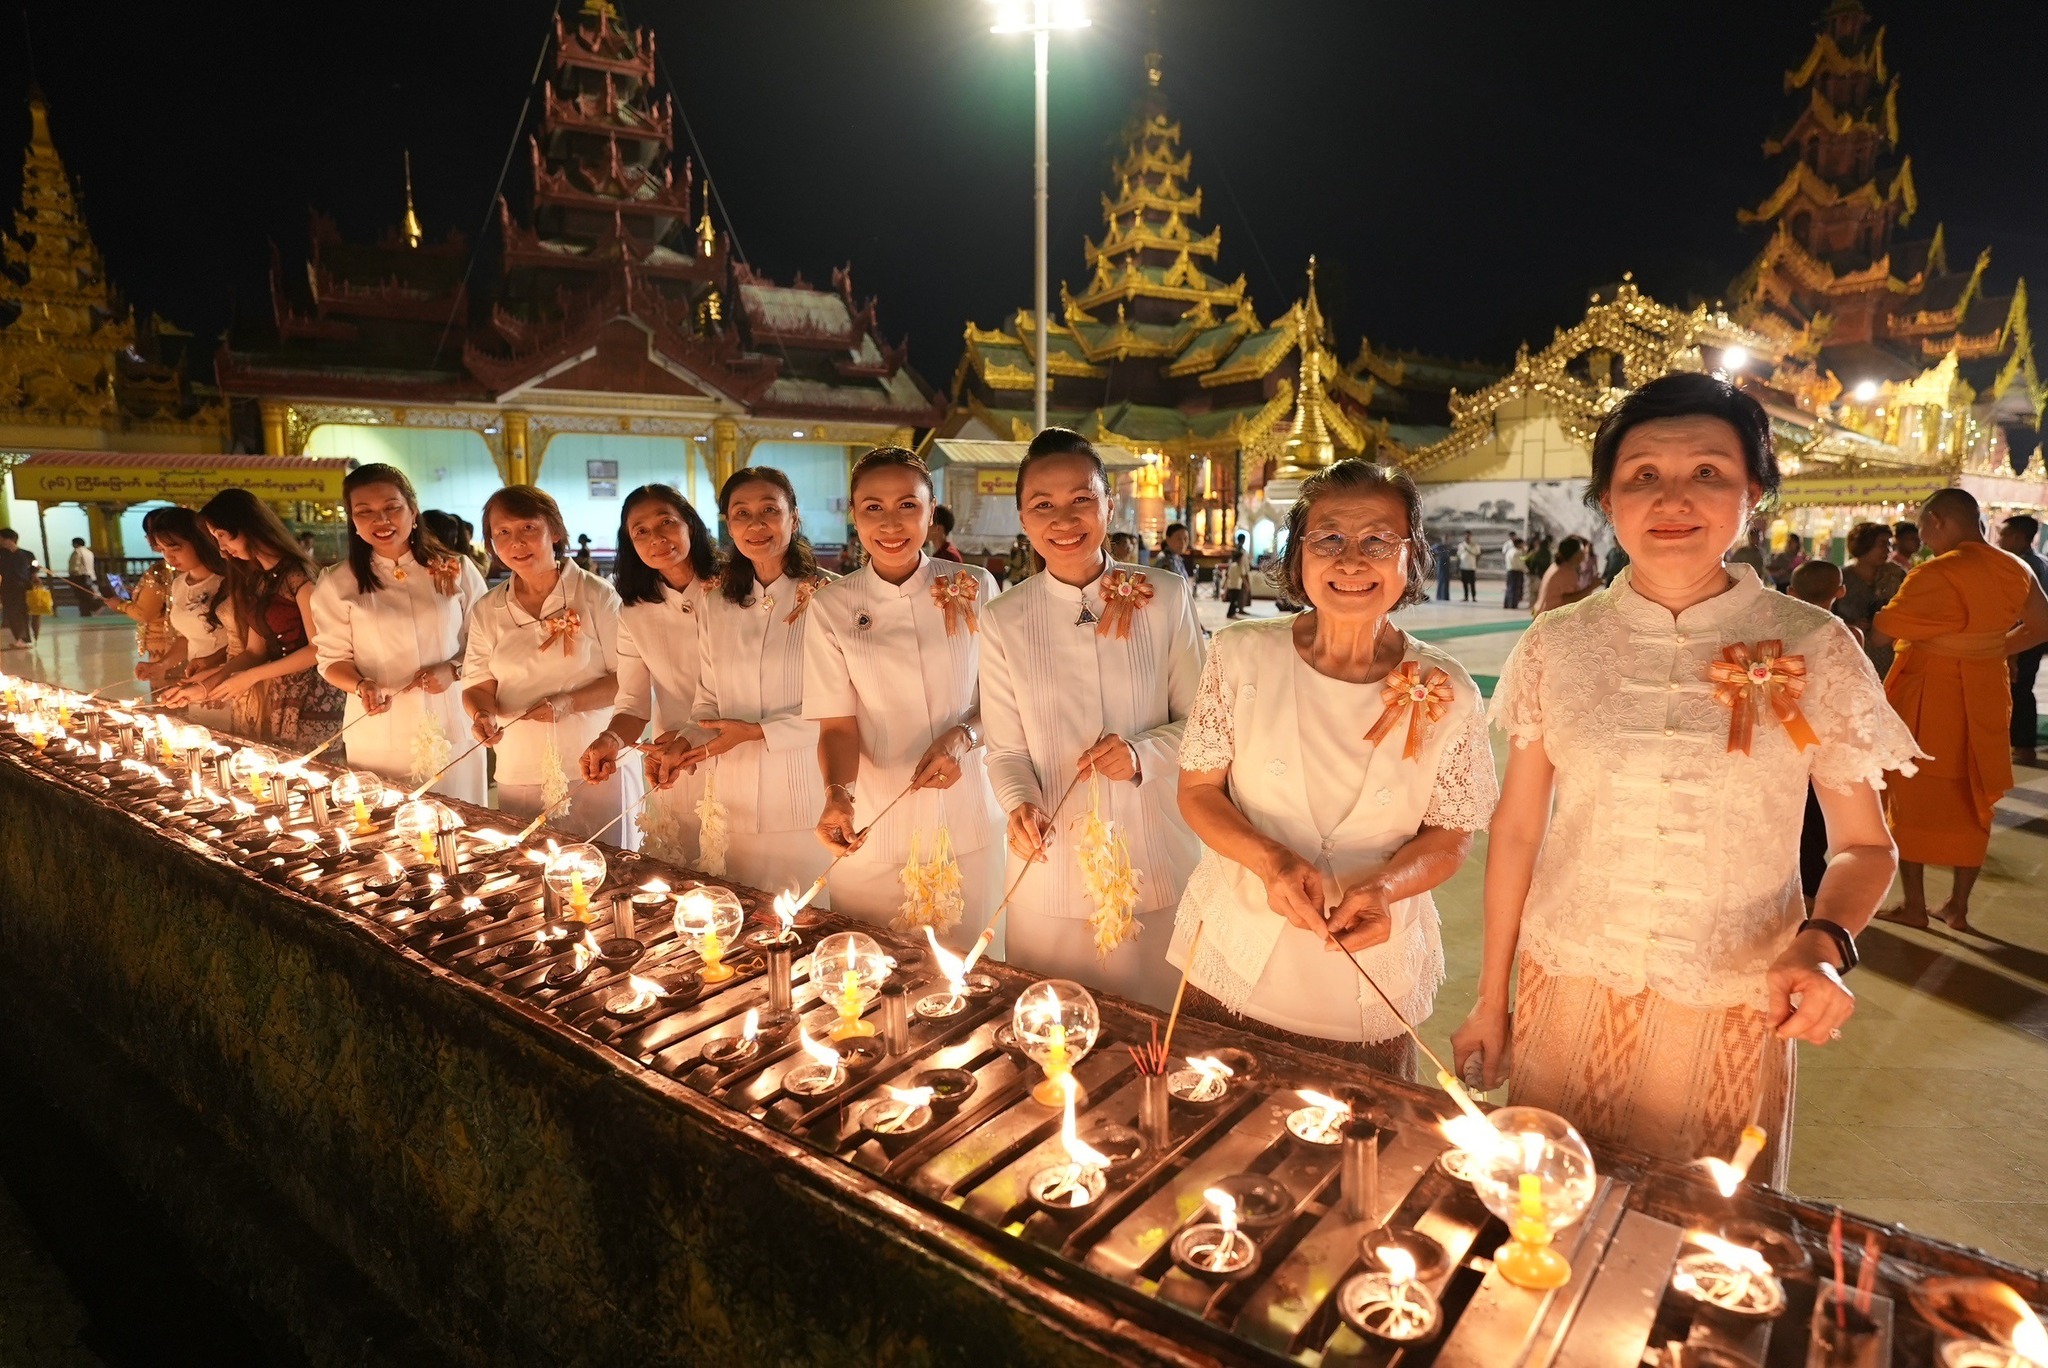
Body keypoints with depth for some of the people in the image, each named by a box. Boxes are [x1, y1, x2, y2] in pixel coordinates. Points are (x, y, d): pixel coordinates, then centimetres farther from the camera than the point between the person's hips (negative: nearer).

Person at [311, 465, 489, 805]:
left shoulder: (456, 570, 1)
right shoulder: (338, 583, 0)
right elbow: (333, 659, 4)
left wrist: (453, 670, -13)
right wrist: (361, 686, -16)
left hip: (451, 729, 0)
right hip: (378, 737, 0)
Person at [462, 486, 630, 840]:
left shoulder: (597, 595, -5)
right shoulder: (486, 612, 6)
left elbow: (628, 677, -5)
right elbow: (478, 686, 8)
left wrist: (568, 703, -18)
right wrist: (482, 715, -13)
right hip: (520, 774, 3)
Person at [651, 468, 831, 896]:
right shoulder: (717, 605, 10)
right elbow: (709, 700, 15)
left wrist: (756, 731, -12)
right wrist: (687, 744, -4)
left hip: (807, 801, -4)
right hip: (736, 804, 5)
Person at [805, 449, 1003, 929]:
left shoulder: (975, 589, -2)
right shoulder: (831, 607, -3)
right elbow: (838, 725, -4)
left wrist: (963, 737, -15)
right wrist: (838, 795, -22)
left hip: (968, 823, 1)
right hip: (872, 829, 0)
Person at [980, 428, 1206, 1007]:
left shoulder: (1167, 598, -5)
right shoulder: (1003, 622, -2)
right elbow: (1005, 750, 2)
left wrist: (1143, 753, -18)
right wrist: (1021, 803, -18)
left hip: (1157, 865, 0)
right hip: (1051, 871, 1)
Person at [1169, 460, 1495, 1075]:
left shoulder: (1447, 695, -10)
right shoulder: (1241, 655, -10)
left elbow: (1450, 836, -1)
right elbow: (1197, 791, -4)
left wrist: (1382, 889, -22)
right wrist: (1270, 862, -23)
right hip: (1229, 968, 1)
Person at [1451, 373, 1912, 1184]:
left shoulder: (1813, 648, -6)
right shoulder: (1557, 646, -4)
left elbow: (1863, 845, 2)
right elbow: (1516, 828, 3)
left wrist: (1824, 943, -19)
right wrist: (1490, 999, 6)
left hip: (1731, 1012, -1)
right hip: (1568, 994, 1)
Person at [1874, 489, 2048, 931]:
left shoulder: (1935, 575, -21)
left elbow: (1884, 627, -16)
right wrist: (1991, 650, 14)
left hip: (1929, 697, -6)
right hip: (1985, 695, 6)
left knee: (1914, 798, 7)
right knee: (1971, 802, 14)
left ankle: (1914, 906, 14)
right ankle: (1958, 907, 22)